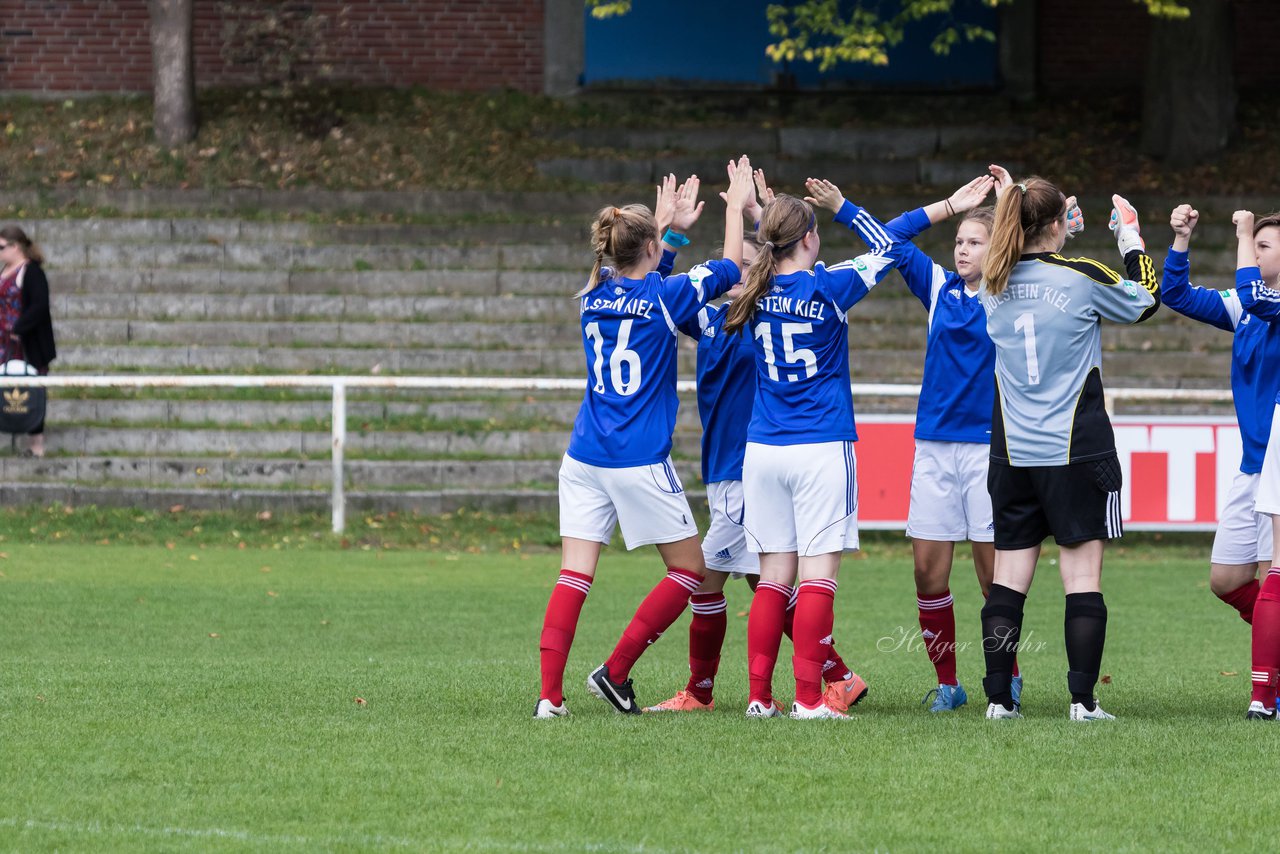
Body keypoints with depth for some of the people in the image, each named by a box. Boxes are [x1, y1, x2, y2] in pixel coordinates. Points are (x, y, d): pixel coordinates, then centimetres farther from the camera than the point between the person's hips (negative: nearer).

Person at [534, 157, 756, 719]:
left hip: (584, 456, 5)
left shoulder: (595, 296, 8)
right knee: (690, 570, 9)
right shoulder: (662, 297, -7)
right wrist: (736, 206, 20)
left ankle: (550, 694, -10)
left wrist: (676, 228, 37)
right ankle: (615, 673, 3)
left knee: (574, 577, 2)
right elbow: (729, 267, 6)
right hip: (639, 461, -5)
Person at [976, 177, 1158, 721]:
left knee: (1009, 578, 6)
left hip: (1012, 453, 4)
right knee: (1083, 576, -1)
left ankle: (998, 697, 3)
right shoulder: (1083, 277, -9)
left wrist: (1055, 233, 26)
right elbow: (1145, 299, 8)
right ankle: (1083, 700, -5)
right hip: (1077, 451, -4)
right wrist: (1130, 235, 19)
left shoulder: (994, 286, 2)